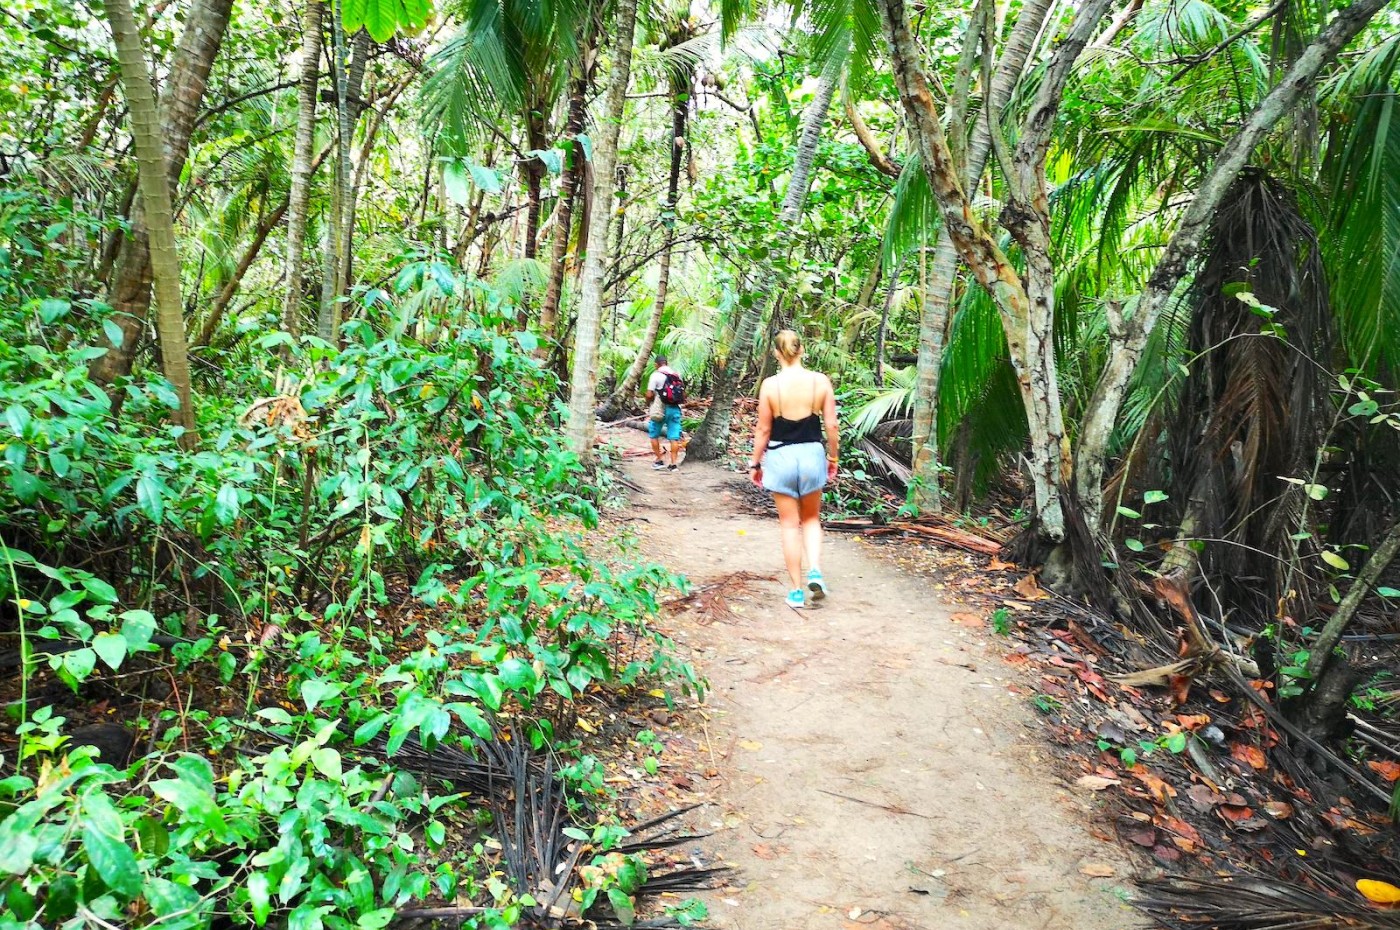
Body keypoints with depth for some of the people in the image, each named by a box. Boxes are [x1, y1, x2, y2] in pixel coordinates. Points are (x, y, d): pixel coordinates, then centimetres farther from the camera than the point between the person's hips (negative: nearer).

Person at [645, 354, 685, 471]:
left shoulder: (656, 375, -8)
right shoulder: (677, 375, 7)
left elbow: (649, 394, -11)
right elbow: (683, 395, 9)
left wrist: (648, 406, 6)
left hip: (660, 409, -4)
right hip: (675, 409, 4)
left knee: (654, 435, 12)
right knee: (674, 437, 4)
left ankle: (659, 461, 11)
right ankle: (673, 464, 2)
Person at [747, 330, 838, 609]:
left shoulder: (770, 385, -9)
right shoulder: (821, 381, -5)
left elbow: (763, 430, -5)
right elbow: (831, 425, -2)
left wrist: (755, 463, 7)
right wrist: (833, 457, 12)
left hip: (781, 457, -1)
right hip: (812, 454, 2)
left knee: (790, 525, 8)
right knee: (811, 519, 21)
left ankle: (797, 591, 12)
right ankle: (815, 571, 0)